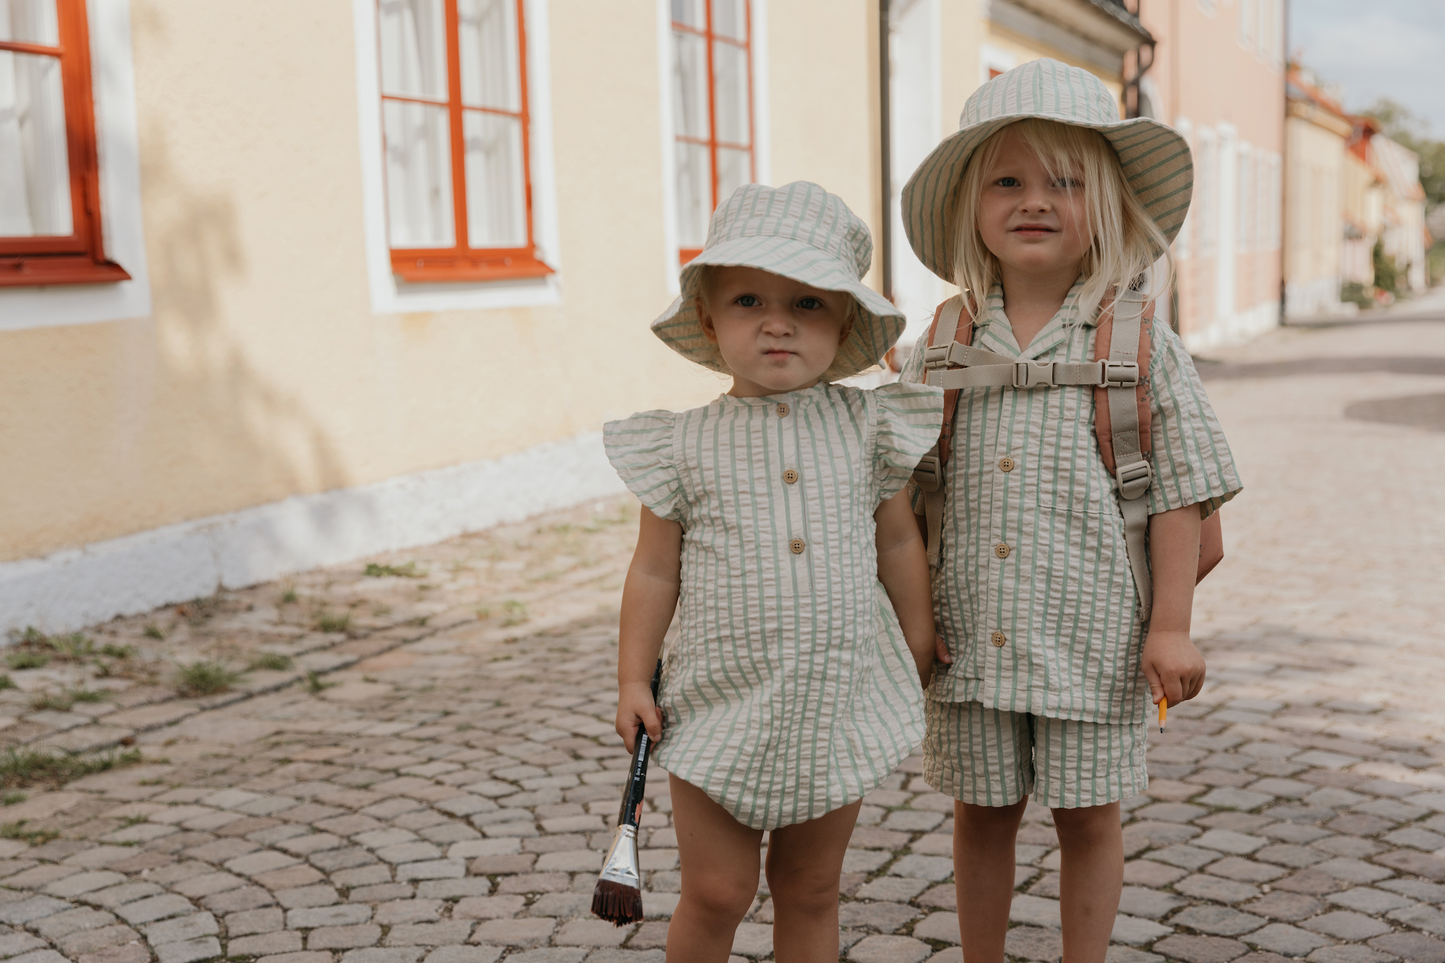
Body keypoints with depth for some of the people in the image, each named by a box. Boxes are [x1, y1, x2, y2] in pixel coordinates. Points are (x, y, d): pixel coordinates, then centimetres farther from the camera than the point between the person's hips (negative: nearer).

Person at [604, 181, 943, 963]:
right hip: (723, 703, -1)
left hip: (837, 699, 2)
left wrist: (920, 647, 16)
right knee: (716, 893, 4)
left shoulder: (865, 426, -1)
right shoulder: (687, 445, -5)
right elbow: (655, 570, 3)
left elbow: (899, 543, 10)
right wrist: (632, 679, 2)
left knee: (810, 892, 15)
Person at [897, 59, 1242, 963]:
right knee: (982, 813, 15)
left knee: (1088, 817, 11)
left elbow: (1179, 489, -3)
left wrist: (1171, 625, -7)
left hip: (1090, 634, -2)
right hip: (970, 639, 2)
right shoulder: (942, 347, 2)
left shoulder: (1140, 344, -5)